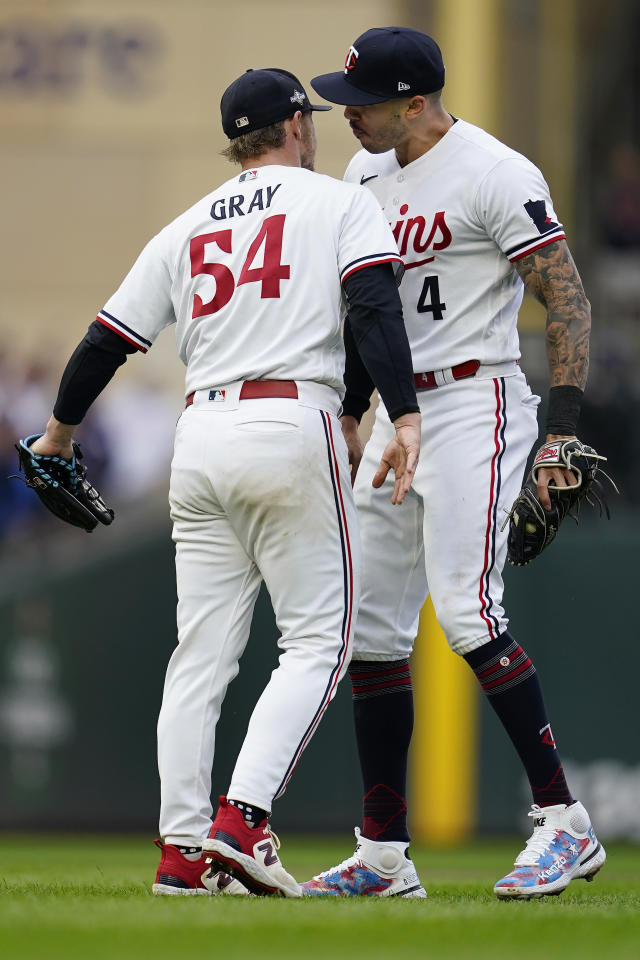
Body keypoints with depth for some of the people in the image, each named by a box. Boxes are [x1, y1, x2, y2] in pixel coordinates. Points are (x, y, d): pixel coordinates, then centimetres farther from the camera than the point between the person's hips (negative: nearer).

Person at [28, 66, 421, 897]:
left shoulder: (187, 229, 18)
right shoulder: (339, 205, 5)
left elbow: (106, 342, 20)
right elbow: (374, 308, -12)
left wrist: (59, 432, 35)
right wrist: (405, 418, -21)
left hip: (201, 439, 5)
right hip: (292, 430, -5)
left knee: (202, 652, 8)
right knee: (317, 640, -1)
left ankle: (184, 850, 3)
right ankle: (243, 820, -17)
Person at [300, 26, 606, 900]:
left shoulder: (495, 175, -13)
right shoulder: (368, 173, 13)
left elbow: (568, 302, -15)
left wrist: (563, 429, -22)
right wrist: (348, 415, 22)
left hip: (474, 408, -9)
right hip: (396, 418, 9)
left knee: (465, 612, -20)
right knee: (368, 624, 6)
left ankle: (564, 822, -14)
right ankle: (383, 855, 12)